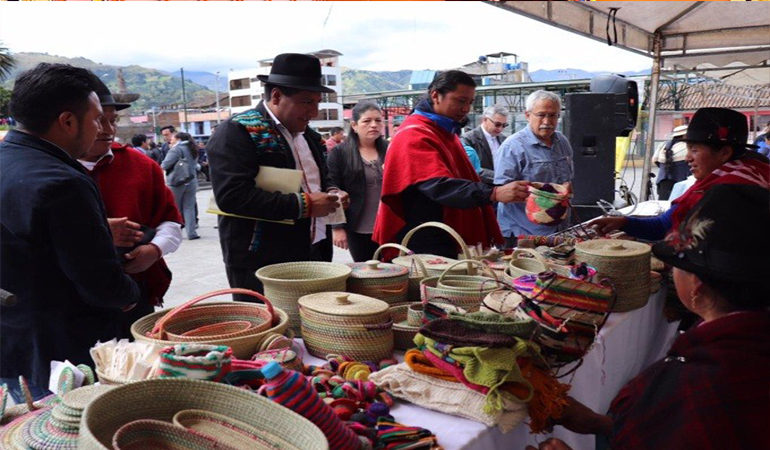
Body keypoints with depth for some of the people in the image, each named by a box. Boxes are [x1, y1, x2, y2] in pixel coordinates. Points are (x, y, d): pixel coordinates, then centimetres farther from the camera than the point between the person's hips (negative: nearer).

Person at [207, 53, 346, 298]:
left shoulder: (309, 135, 14)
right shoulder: (236, 131, -11)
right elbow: (232, 195, -23)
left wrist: (331, 194, 5)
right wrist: (303, 204, -21)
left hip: (312, 256, 7)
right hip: (260, 266, -7)